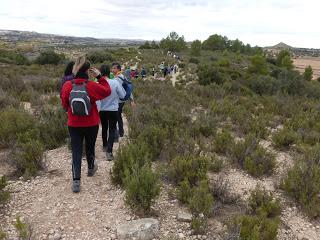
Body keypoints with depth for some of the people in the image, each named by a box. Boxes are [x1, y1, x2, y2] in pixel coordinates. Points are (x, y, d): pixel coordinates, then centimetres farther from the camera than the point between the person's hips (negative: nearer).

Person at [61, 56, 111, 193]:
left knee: (76, 151, 5)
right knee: (90, 147, 21)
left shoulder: (67, 86, -10)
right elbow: (107, 91, -1)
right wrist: (99, 77, -1)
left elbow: (64, 104, 2)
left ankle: (76, 181, -1)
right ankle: (91, 168, 44)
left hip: (74, 125, 1)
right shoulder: (92, 86, -17)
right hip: (91, 124, -1)